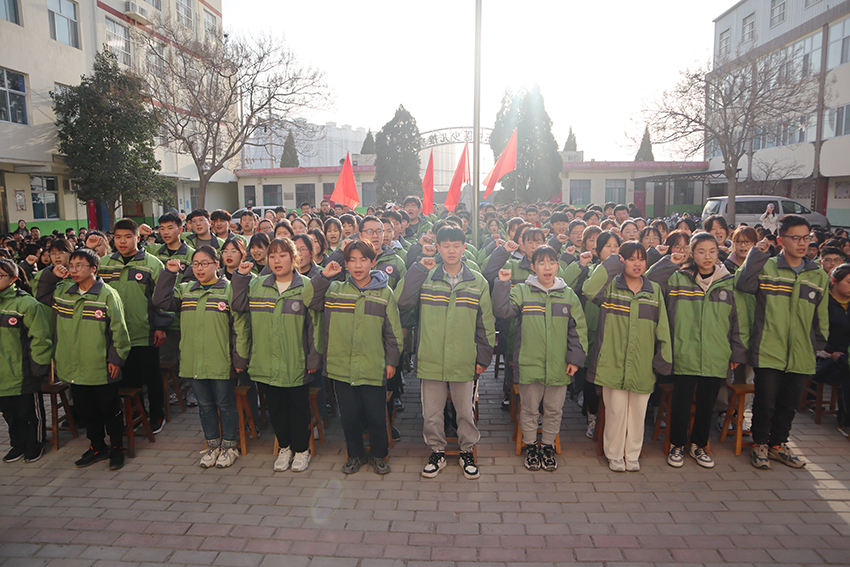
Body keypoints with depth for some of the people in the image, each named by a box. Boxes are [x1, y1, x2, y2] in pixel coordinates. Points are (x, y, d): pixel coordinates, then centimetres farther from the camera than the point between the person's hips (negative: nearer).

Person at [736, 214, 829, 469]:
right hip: (768, 352, -4)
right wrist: (757, 254, -23)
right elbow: (742, 284, -23)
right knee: (765, 402, 4)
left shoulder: (819, 276, 9)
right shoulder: (766, 268, -3)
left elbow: (822, 317, 15)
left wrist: (818, 345, 12)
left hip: (801, 356, 4)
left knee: (789, 404, 15)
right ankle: (760, 444, 23)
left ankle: (778, 444, 32)